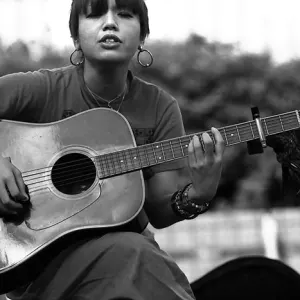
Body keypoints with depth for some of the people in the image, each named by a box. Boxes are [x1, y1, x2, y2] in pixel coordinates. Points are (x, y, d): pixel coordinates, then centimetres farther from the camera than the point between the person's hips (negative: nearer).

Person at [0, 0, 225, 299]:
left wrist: (198, 193, -18)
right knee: (134, 255, -32)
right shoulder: (41, 90, -6)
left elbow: (159, 212, 1)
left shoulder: (159, 108, 4)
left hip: (129, 247, 4)